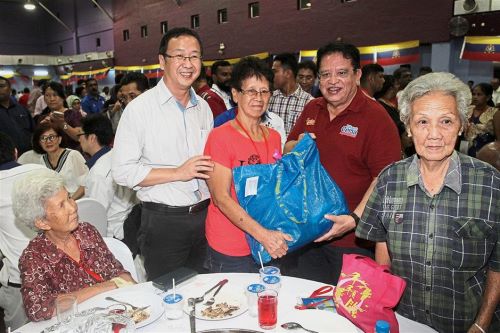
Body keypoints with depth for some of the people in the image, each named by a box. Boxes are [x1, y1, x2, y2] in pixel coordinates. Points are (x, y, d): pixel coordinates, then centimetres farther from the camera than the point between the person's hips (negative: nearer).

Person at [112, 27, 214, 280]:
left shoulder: (203, 107, 10)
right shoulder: (140, 108, -10)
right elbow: (122, 171, -14)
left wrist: (212, 167, 0)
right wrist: (178, 172, -19)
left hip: (204, 216, 6)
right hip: (163, 221, -5)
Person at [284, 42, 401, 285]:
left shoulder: (376, 117, -14)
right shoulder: (312, 109, 6)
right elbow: (287, 151, 17)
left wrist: (355, 219, -27)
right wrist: (297, 147, -6)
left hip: (352, 239, -6)